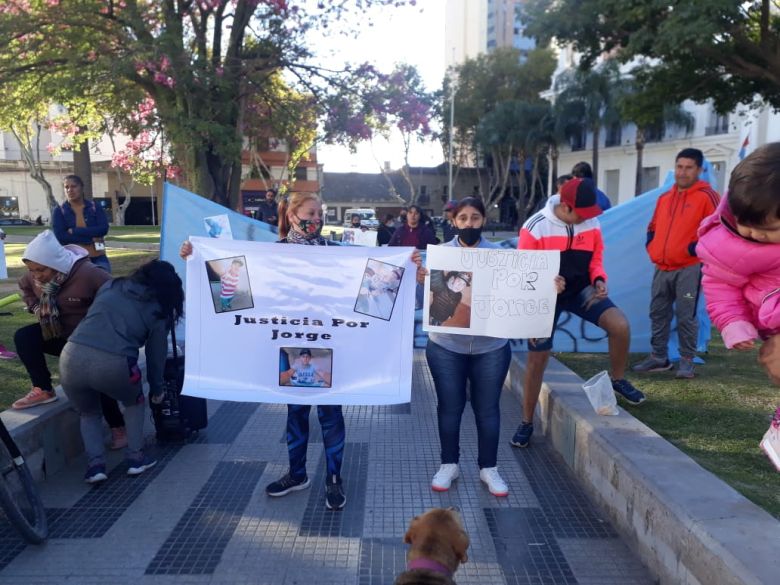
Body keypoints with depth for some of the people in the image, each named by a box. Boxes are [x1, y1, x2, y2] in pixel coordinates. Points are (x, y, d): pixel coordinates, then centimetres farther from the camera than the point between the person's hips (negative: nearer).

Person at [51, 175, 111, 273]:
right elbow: (60, 236, -10)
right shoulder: (59, 211, 3)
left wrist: (75, 231, -14)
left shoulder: (95, 207, 5)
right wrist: (91, 238, -14)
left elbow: (103, 229, -8)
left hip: (97, 257, 1)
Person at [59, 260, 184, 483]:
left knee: (88, 412, 31)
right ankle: (135, 458, 25)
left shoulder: (110, 286, 22)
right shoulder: (158, 311, 14)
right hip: (113, 364, -3)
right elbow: (156, 354, 21)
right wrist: (157, 388, 37)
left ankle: (95, 465, 16)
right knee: (135, 401, 30)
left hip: (72, 357, 3)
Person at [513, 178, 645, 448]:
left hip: (581, 289, 3)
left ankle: (617, 379, 10)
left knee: (620, 326, -20)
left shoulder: (592, 223, -8)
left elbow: (596, 258, 5)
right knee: (537, 358, 1)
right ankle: (527, 422, 18)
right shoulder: (535, 228, -20)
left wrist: (599, 280, -15)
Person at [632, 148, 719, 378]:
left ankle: (687, 361, 6)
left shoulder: (706, 196, -5)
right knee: (658, 314, 9)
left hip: (689, 268, -6)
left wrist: (696, 249, -15)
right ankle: (658, 357, 19)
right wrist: (652, 249, 10)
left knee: (686, 316, -4)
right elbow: (653, 227, 25)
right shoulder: (664, 198, 14)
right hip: (662, 268, 6)